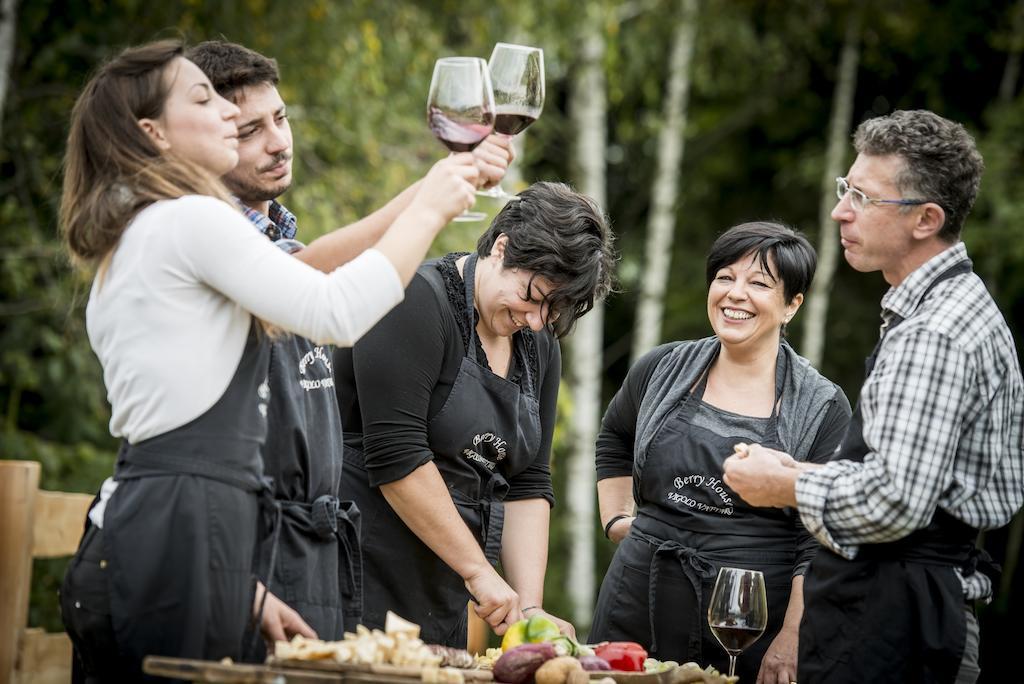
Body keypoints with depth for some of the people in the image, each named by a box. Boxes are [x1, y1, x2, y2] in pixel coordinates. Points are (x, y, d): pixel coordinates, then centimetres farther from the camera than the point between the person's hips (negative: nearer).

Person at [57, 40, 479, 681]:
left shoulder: (125, 253, 24)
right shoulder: (191, 219, -7)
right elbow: (337, 311, -16)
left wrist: (241, 586, 25)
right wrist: (428, 207, -4)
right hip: (176, 538, -10)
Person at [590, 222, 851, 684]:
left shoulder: (822, 409, -3)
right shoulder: (662, 369, 7)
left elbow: (822, 540, -7)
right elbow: (614, 438, 27)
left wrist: (791, 642, -14)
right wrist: (616, 519, 15)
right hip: (637, 610, 3)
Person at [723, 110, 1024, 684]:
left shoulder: (930, 337, -17)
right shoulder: (961, 305, 16)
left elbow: (893, 502, -25)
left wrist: (785, 487, -9)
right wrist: (805, 471, 13)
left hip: (887, 624, -10)